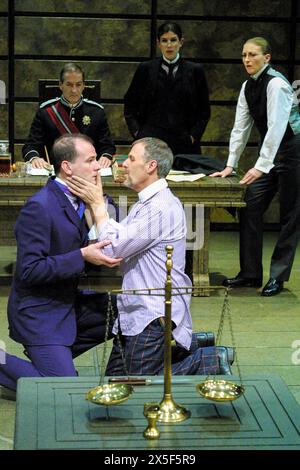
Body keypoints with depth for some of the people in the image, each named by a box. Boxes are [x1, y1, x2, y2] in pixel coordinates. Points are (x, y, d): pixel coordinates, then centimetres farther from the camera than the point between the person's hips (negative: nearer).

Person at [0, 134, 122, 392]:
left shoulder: (78, 199, 4)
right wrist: (82, 256, -27)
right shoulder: (39, 207, -22)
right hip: (39, 312, -9)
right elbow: (29, 270, -25)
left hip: (71, 303, 9)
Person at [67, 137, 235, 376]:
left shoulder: (161, 208, -20)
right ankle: (190, 347, 20)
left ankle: (210, 362, 4)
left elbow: (113, 248, -21)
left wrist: (98, 204, -12)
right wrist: (92, 202, 4)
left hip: (154, 317, -10)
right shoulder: (147, 202, 14)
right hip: (137, 311, 10)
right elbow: (118, 237, 11)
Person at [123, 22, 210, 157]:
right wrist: (136, 132, 3)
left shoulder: (195, 71, 6)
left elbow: (204, 111, 10)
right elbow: (129, 105, 13)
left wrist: (193, 136, 0)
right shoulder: (145, 69, 6)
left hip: (184, 144, 0)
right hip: (151, 140, 0)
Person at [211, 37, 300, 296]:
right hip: (271, 152, 8)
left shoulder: (276, 84, -19)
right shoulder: (248, 87, 5)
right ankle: (250, 273, 12)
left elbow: (276, 127, -26)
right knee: (250, 208, 5)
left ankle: (278, 276, 7)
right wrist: (230, 165, 3)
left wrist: (261, 166, -29)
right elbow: (241, 127, 7)